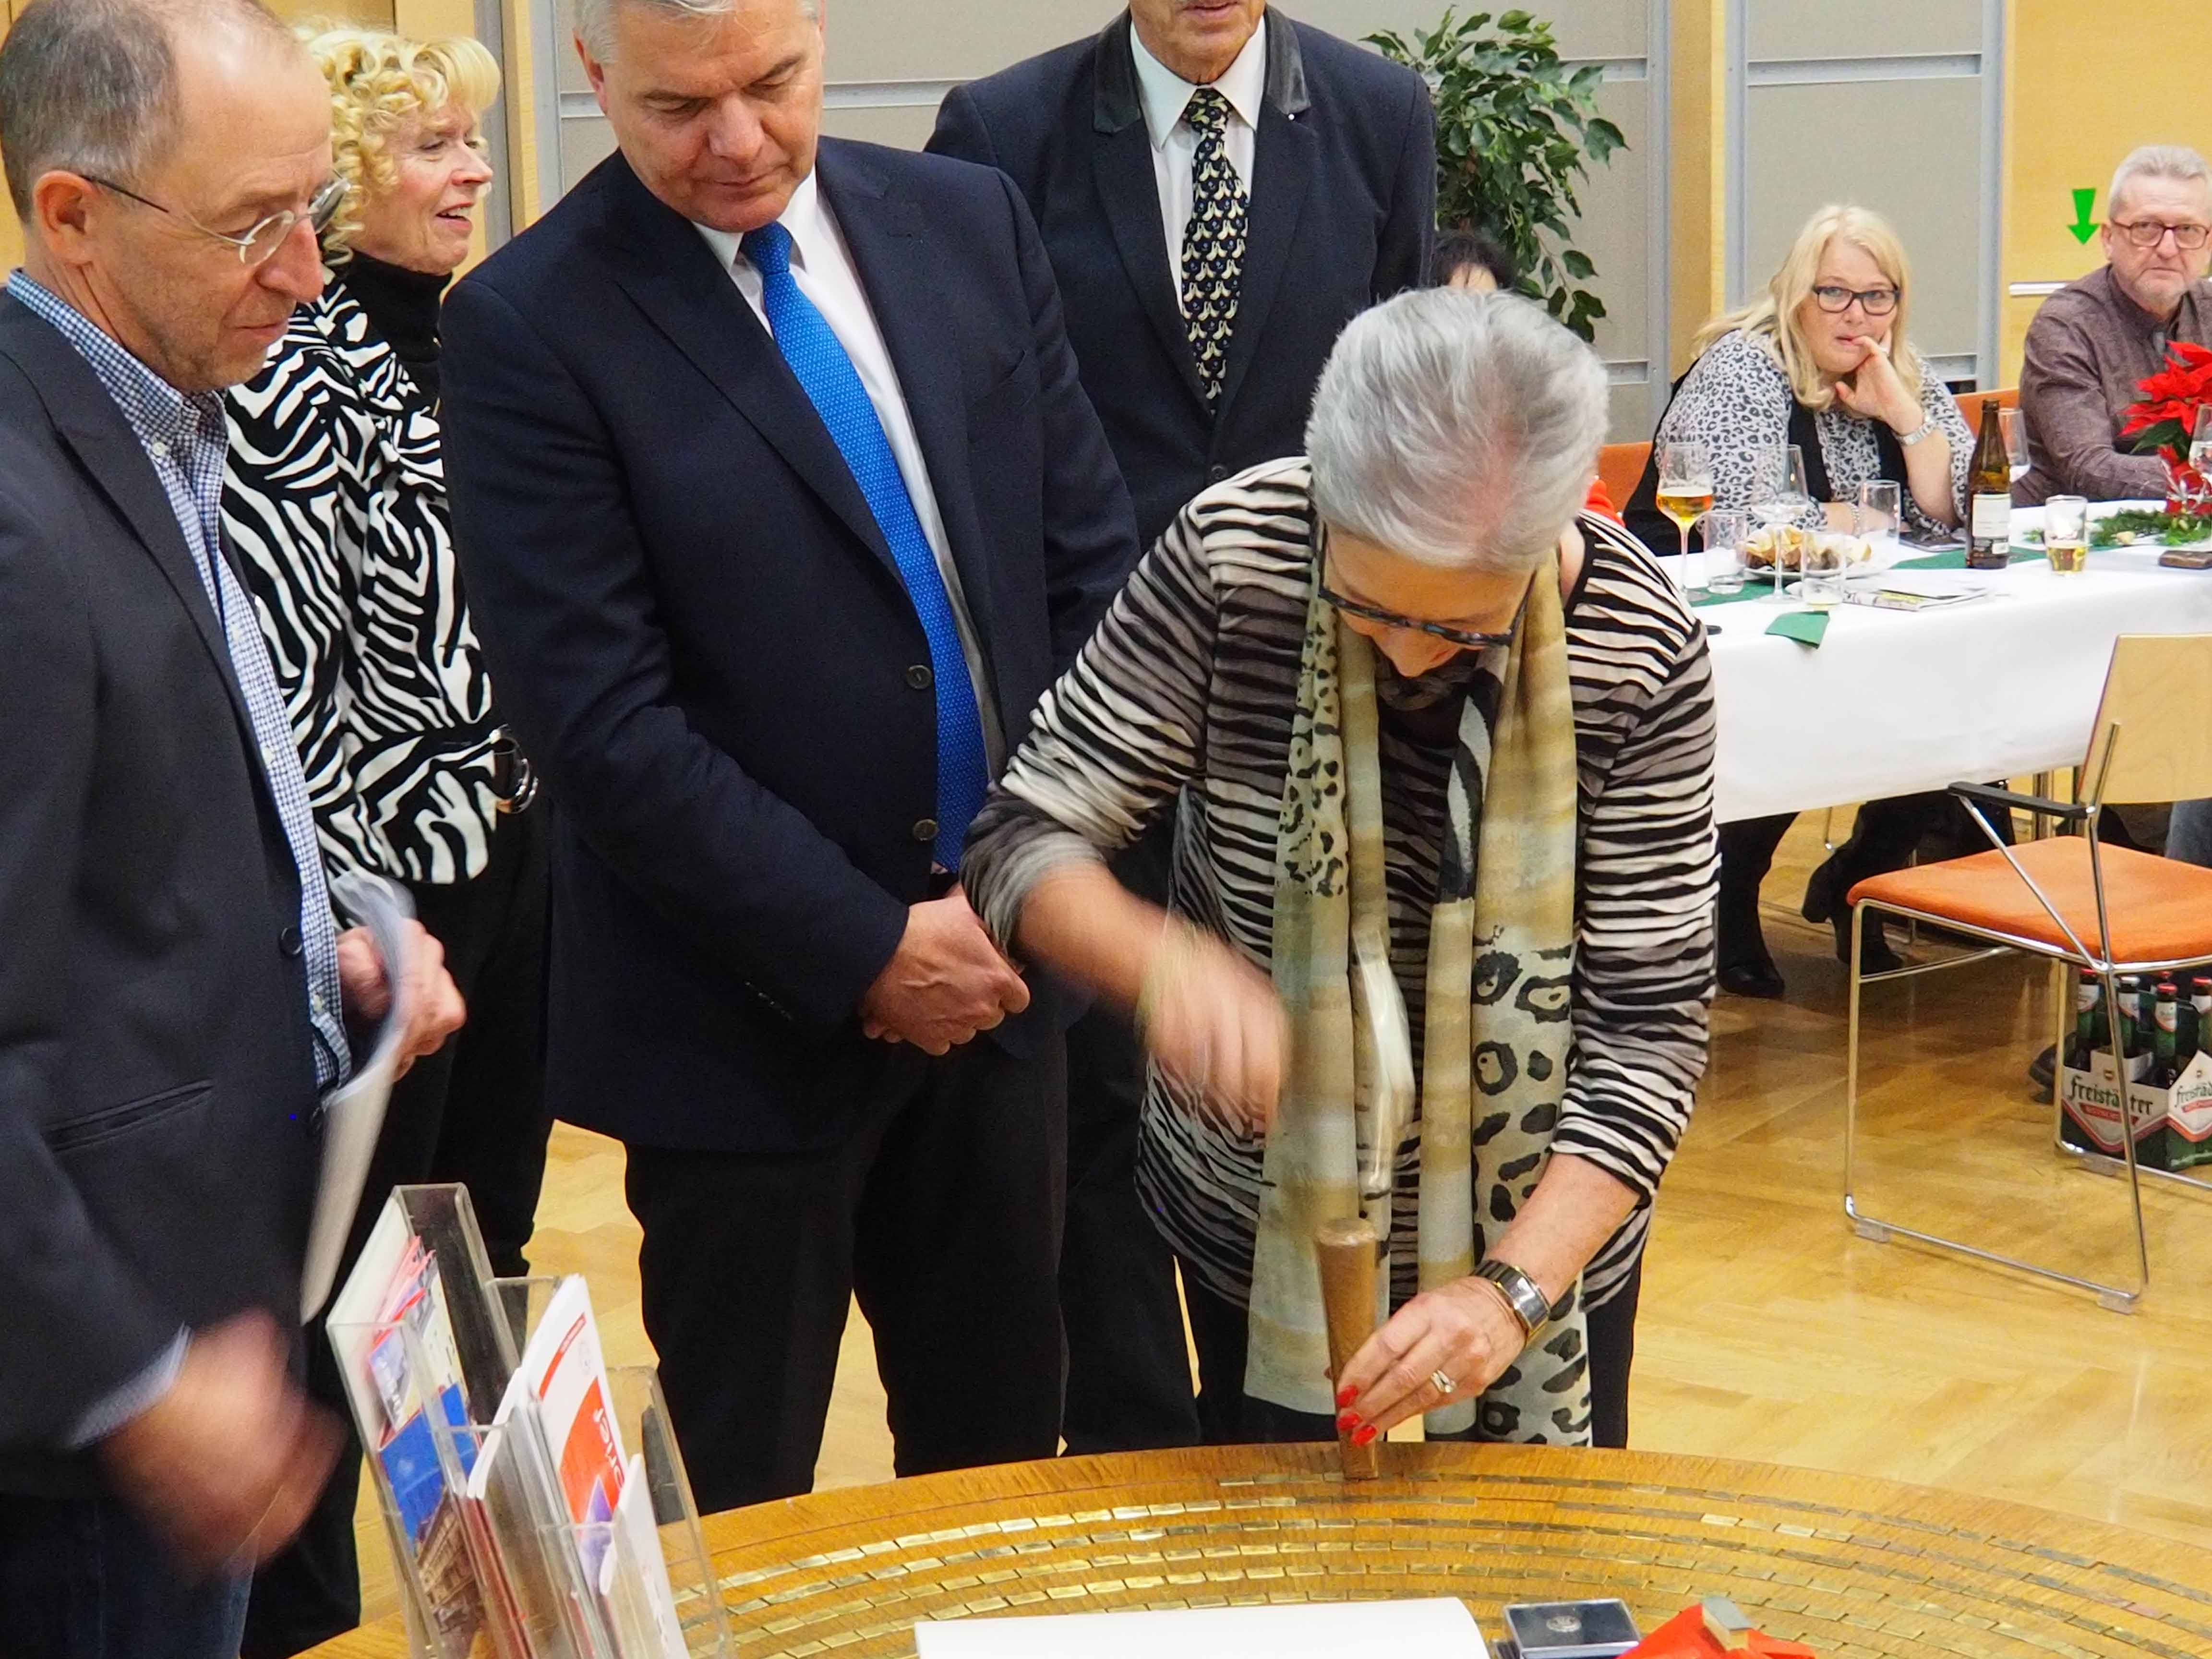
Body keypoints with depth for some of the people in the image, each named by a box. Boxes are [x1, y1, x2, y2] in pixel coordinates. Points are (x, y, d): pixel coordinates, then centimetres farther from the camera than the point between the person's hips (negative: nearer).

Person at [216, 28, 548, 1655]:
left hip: (517, 843, 8)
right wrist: (349, 916, -18)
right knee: (356, 1272, 3)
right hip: (391, 870, -8)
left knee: (492, 1233, 18)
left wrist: (550, 806, 15)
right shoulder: (296, 376, -15)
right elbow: (281, 667, -18)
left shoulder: (469, 337, 9)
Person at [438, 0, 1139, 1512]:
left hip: (1005, 955, 5)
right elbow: (599, 721, -17)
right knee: (742, 1499, 11)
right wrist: (864, 949, -16)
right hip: (751, 1012, -4)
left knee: (1005, 1439, 18)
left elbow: (1092, 564, 5)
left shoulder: (971, 222, 2)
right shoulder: (527, 325, -13)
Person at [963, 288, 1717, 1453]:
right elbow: (1025, 838, -15)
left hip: (1539, 1225, 0)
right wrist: (1164, 962, -37)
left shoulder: (1640, 647, -21)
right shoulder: (1233, 556, -20)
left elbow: (1649, 1027, -18)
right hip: (1259, 1220, 1)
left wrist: (1514, 1289, -31)